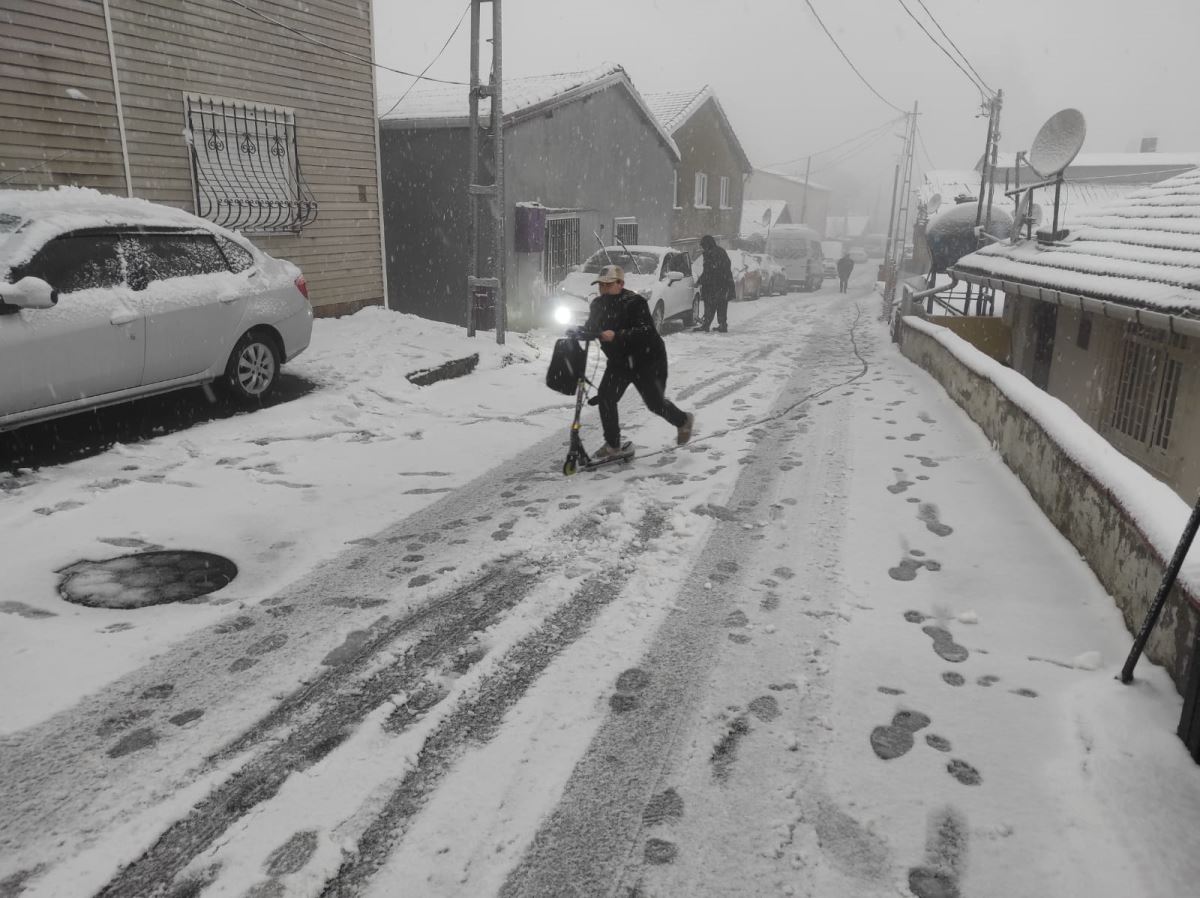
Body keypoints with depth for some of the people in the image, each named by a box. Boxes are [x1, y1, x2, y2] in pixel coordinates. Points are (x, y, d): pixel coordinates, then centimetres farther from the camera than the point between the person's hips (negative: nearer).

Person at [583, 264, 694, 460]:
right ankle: (612, 445, 3)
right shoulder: (598, 304, 0)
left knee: (655, 403, -2)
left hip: (647, 359, -6)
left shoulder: (634, 302, -22)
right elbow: (590, 328, 8)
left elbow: (646, 331, -32)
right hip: (619, 361, 6)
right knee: (605, 397, -10)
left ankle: (684, 421, 31)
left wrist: (617, 336, -44)